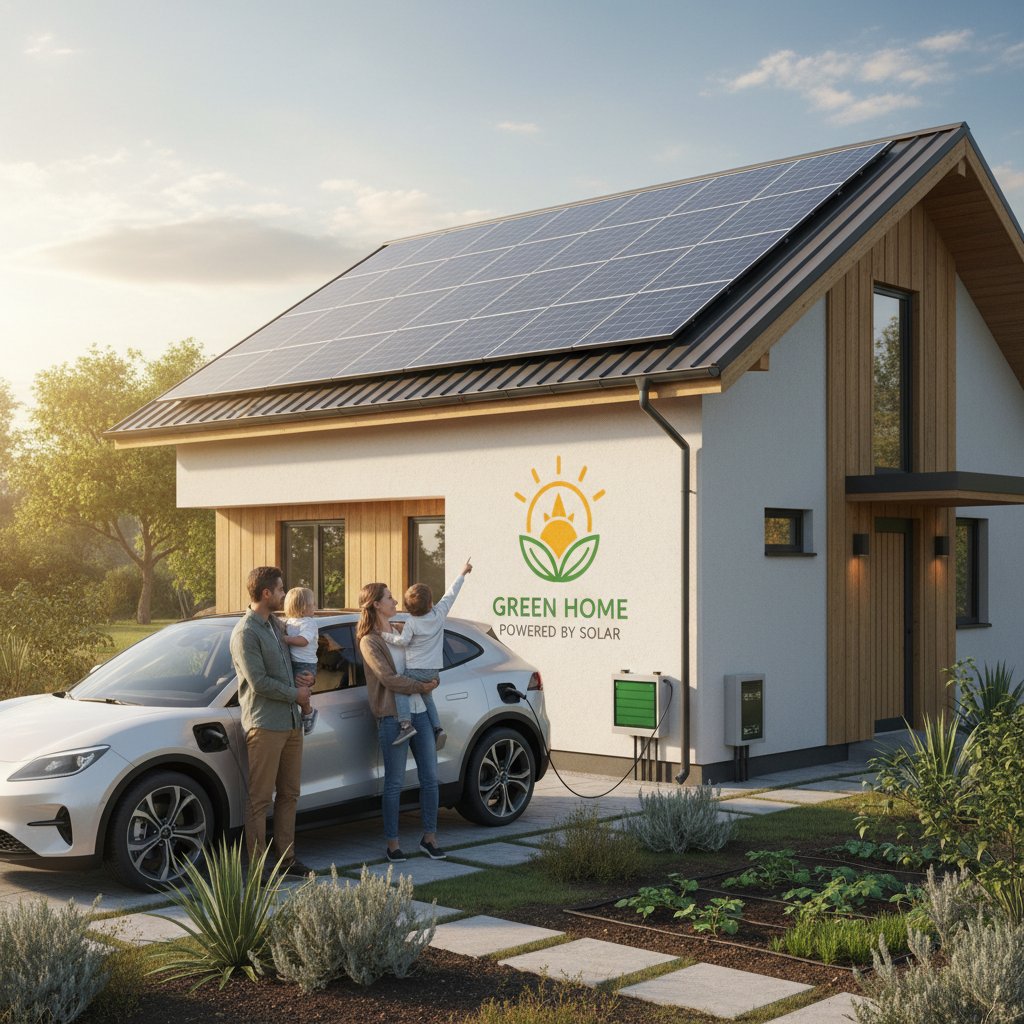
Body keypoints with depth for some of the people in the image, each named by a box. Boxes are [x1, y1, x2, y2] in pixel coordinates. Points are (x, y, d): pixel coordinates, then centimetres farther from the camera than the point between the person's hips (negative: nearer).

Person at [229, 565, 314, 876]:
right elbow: (259, 683, -17)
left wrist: (304, 678, 6)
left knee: (289, 794, 13)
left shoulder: (275, 624, 15)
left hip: (291, 722, 9)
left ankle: (286, 856, 21)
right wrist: (296, 694, -7)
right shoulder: (245, 633, -12)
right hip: (264, 725, -9)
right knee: (259, 799, -5)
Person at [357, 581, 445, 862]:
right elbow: (388, 678, -14)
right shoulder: (369, 641, -5)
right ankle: (392, 842, 9)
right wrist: (421, 687, -11)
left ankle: (429, 837, 17)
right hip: (393, 717, -6)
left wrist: (433, 680, 3)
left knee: (430, 778, 7)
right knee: (394, 783, 0)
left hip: (420, 712, 7)